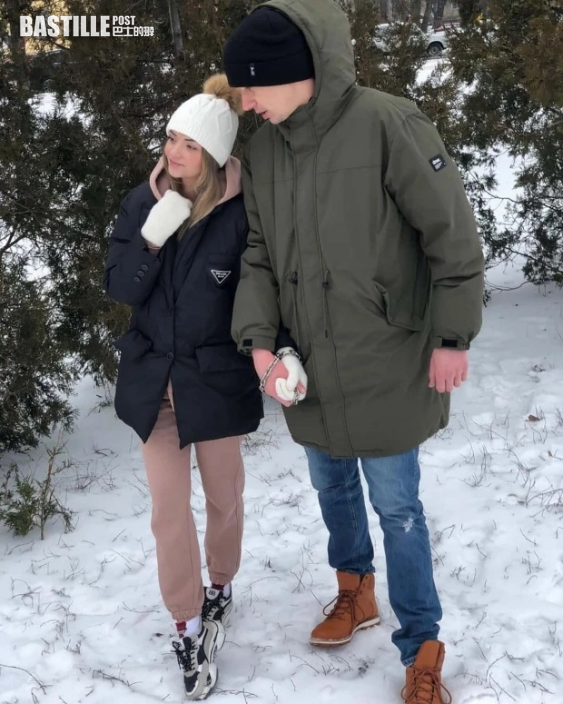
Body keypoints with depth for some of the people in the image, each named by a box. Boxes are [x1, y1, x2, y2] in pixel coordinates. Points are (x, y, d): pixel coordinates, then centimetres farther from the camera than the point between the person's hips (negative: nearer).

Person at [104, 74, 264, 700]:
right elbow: (119, 289, -6)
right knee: (168, 509, 5)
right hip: (153, 378, 3)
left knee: (223, 497, 16)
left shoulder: (241, 214, -15)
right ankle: (188, 626, 19)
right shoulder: (142, 202, -4)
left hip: (216, 379, -2)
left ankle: (220, 585, 43)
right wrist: (152, 237, -21)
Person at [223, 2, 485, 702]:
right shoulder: (261, 150, 1)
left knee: (396, 506, 4)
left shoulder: (387, 124, -18)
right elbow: (258, 256, 6)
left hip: (385, 368, -5)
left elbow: (452, 231, -13)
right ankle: (354, 592, 47)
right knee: (332, 488, 21)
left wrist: (451, 335, -11)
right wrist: (258, 334, -9)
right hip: (308, 368, 6)